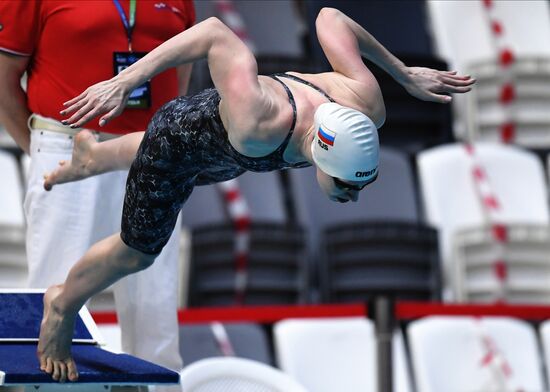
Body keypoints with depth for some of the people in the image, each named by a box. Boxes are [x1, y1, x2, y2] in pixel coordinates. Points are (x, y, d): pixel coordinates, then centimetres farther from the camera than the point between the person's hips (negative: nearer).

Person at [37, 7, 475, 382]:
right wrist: (126, 81, -42)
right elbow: (216, 34, -42)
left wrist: (404, 73, -7)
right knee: (136, 254, 13)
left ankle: (94, 155, 72)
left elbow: (331, 19, -19)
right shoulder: (259, 125, -52)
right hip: (180, 138, -6)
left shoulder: (366, 108, -35)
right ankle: (62, 307, 45)